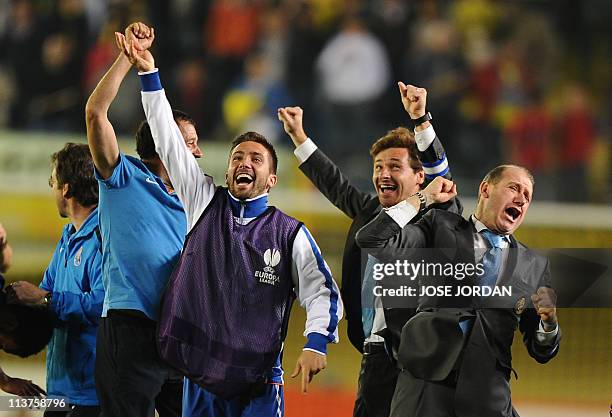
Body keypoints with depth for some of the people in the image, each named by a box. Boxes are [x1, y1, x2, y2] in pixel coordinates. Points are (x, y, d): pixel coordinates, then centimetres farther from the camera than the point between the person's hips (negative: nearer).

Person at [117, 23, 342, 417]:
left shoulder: (291, 234, 5)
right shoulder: (206, 204, 11)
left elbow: (321, 291, 1)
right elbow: (169, 142, 8)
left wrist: (316, 343, -17)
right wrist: (149, 74, 3)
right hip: (201, 376, 2)